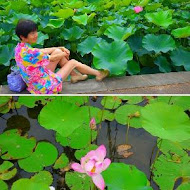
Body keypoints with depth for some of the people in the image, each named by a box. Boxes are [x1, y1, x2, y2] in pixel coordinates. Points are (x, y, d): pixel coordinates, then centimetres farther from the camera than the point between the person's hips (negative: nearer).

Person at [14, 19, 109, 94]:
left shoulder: (19, 48, -3)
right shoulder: (30, 53, -30)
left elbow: (41, 51, 10)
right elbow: (51, 58, -13)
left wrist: (61, 48, 9)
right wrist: (64, 54, 7)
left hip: (36, 85, 8)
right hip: (46, 88, -8)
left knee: (58, 51, 9)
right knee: (73, 62, 5)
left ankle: (75, 75, 26)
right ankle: (98, 74, 27)